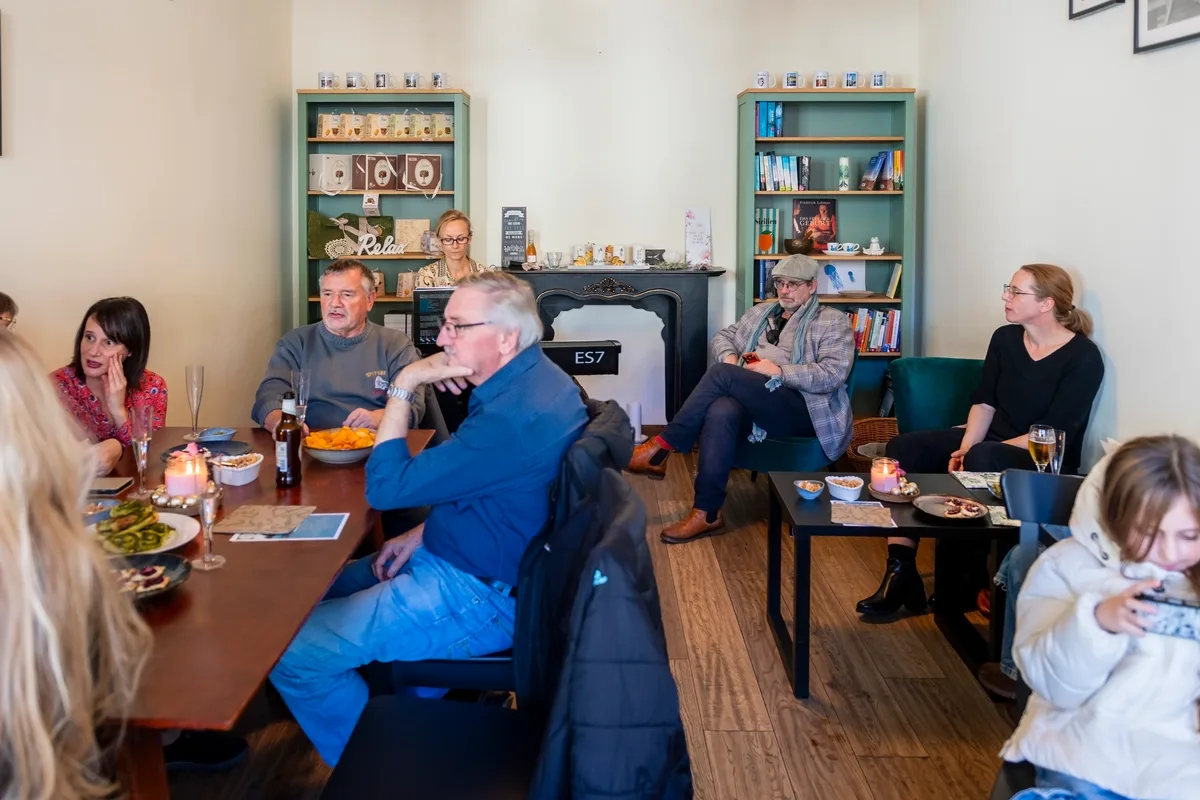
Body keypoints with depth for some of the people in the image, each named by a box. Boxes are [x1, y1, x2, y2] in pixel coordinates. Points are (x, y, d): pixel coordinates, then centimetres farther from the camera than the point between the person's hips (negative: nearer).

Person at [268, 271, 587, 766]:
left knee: (290, 654, -12)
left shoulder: (515, 416, -30)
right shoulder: (531, 378, 3)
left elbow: (385, 486, -24)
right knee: (331, 588, 23)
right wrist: (424, 533, 5)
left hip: (484, 597, -11)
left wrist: (404, 385, -18)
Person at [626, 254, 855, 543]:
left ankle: (662, 446, -19)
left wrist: (779, 371, -14)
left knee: (721, 374, -27)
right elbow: (723, 337, 25)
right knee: (721, 411, -35)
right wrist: (730, 357, 2)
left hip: (803, 410, -5)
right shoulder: (760, 312, 24)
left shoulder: (832, 322, 4)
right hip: (752, 401, 5)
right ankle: (707, 514, -34)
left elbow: (834, 374, -10)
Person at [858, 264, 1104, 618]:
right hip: (989, 441, 7)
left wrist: (976, 453, -24)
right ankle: (900, 571, -21)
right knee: (904, 448, -15)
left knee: (981, 461, -39)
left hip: (1044, 461, -7)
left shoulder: (1083, 357, -15)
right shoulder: (1005, 338, 4)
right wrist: (964, 448, -16)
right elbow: (984, 403, 3)